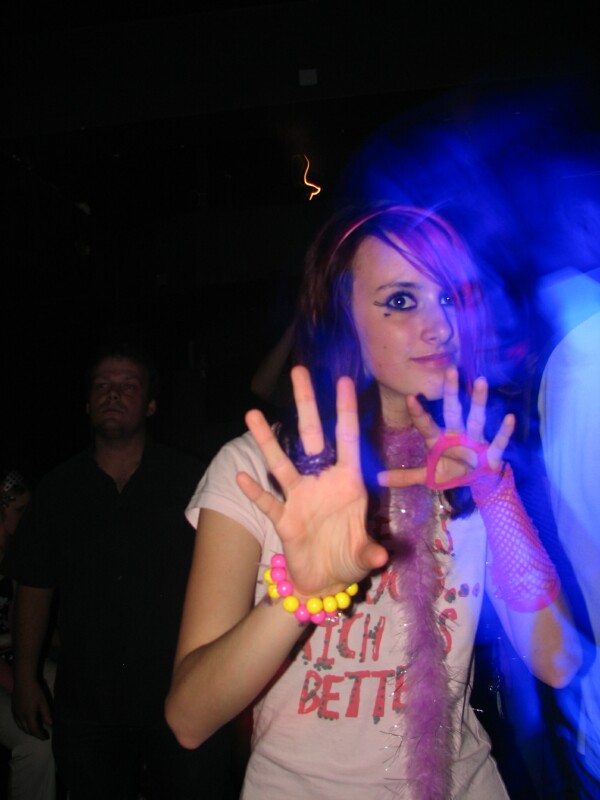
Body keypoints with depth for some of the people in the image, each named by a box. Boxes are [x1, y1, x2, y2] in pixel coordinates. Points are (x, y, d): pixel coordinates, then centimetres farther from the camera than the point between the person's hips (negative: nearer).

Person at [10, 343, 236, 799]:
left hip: (181, 699, -2)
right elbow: (34, 589, 9)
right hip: (85, 707, 2)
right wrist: (25, 678, 5)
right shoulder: (58, 490, 5)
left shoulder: (188, 480, -1)